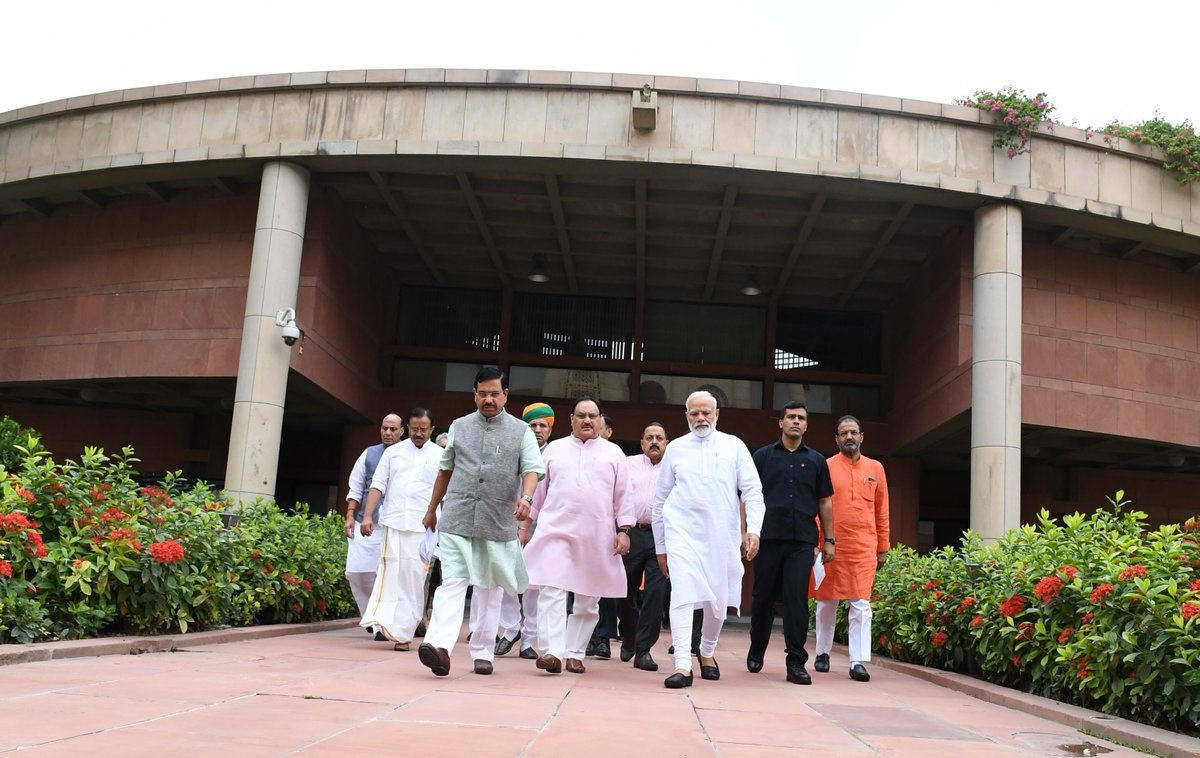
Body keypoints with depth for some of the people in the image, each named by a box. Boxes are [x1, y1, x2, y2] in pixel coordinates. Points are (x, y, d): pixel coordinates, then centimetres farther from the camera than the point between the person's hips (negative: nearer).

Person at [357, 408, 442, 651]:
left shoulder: (440, 456, 8)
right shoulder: (393, 452, 12)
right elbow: (378, 485, 10)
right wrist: (368, 515, -1)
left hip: (423, 528, -1)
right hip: (393, 523, 1)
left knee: (413, 578, -3)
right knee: (389, 572, -9)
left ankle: (403, 632, 2)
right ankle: (385, 622, -8)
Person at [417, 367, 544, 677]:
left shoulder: (521, 431, 5)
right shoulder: (459, 426, 12)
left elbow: (532, 469, -3)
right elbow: (445, 470, 20)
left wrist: (526, 498, -23)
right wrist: (432, 508, 24)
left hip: (498, 521, 0)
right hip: (456, 518, 0)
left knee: (490, 587, 7)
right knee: (452, 581, -12)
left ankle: (483, 652, 15)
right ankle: (439, 645, -24)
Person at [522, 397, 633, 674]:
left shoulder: (613, 453, 9)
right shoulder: (554, 449, 11)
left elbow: (623, 496, 7)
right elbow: (539, 490, 14)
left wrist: (624, 530, -2)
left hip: (597, 537, 1)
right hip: (556, 530, -1)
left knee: (588, 599, 5)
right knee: (551, 591, -14)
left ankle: (574, 653, 15)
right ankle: (552, 651, -18)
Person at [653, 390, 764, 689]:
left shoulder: (734, 446, 6)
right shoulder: (675, 448, 8)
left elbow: (753, 491, 3)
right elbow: (660, 499, 13)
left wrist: (753, 529, -12)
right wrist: (660, 546, 13)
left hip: (722, 535, 1)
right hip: (683, 532, -1)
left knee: (717, 600, 10)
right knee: (682, 594, -15)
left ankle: (707, 652, 34)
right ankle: (683, 666, -16)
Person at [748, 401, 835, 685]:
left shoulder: (816, 461, 12)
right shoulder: (763, 456, 8)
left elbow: (824, 503, 13)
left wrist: (829, 539, 8)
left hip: (803, 541, 0)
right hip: (768, 537, 0)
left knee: (797, 600, -4)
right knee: (763, 597, 8)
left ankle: (796, 662, 0)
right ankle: (756, 651, 27)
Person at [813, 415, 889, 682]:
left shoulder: (875, 468, 8)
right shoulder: (826, 467, 1)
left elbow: (882, 511, 11)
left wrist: (883, 547, 10)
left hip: (864, 547, 1)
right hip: (831, 546, -1)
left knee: (861, 605, -5)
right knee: (827, 602, 10)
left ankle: (858, 662, -3)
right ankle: (822, 653, 25)